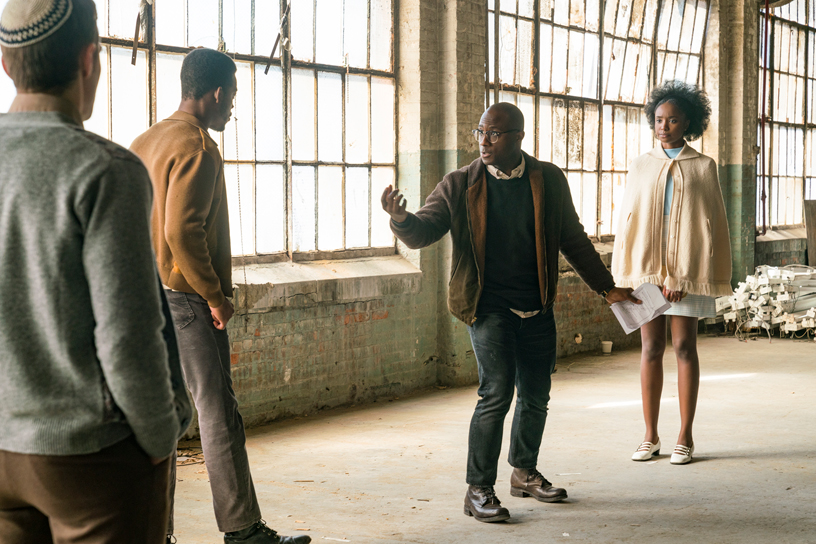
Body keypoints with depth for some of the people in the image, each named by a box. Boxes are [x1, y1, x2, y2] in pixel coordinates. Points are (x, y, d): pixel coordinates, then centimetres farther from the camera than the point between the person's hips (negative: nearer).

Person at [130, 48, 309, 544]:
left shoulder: (145, 142, 15)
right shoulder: (197, 146, -13)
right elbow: (182, 231, -23)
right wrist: (216, 295, -15)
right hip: (187, 299, -9)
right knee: (219, 414, -3)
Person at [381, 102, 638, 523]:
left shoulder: (548, 180, 4)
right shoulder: (460, 185, -2)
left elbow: (573, 239, 12)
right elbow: (421, 233, -7)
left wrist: (606, 287, 13)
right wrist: (401, 218, -30)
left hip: (536, 308, 4)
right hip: (488, 305, -4)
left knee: (536, 395, 13)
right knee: (497, 391, -15)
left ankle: (525, 473, 36)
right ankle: (478, 491, -4)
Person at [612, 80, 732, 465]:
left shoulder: (703, 167, 3)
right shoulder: (641, 167, 9)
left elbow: (710, 224, -1)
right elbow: (627, 221, 9)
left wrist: (684, 275, -9)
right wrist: (623, 274, 1)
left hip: (686, 270, -2)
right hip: (646, 267, 2)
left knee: (684, 347, 1)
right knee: (651, 348, 4)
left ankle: (685, 437, 8)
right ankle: (651, 436, 11)